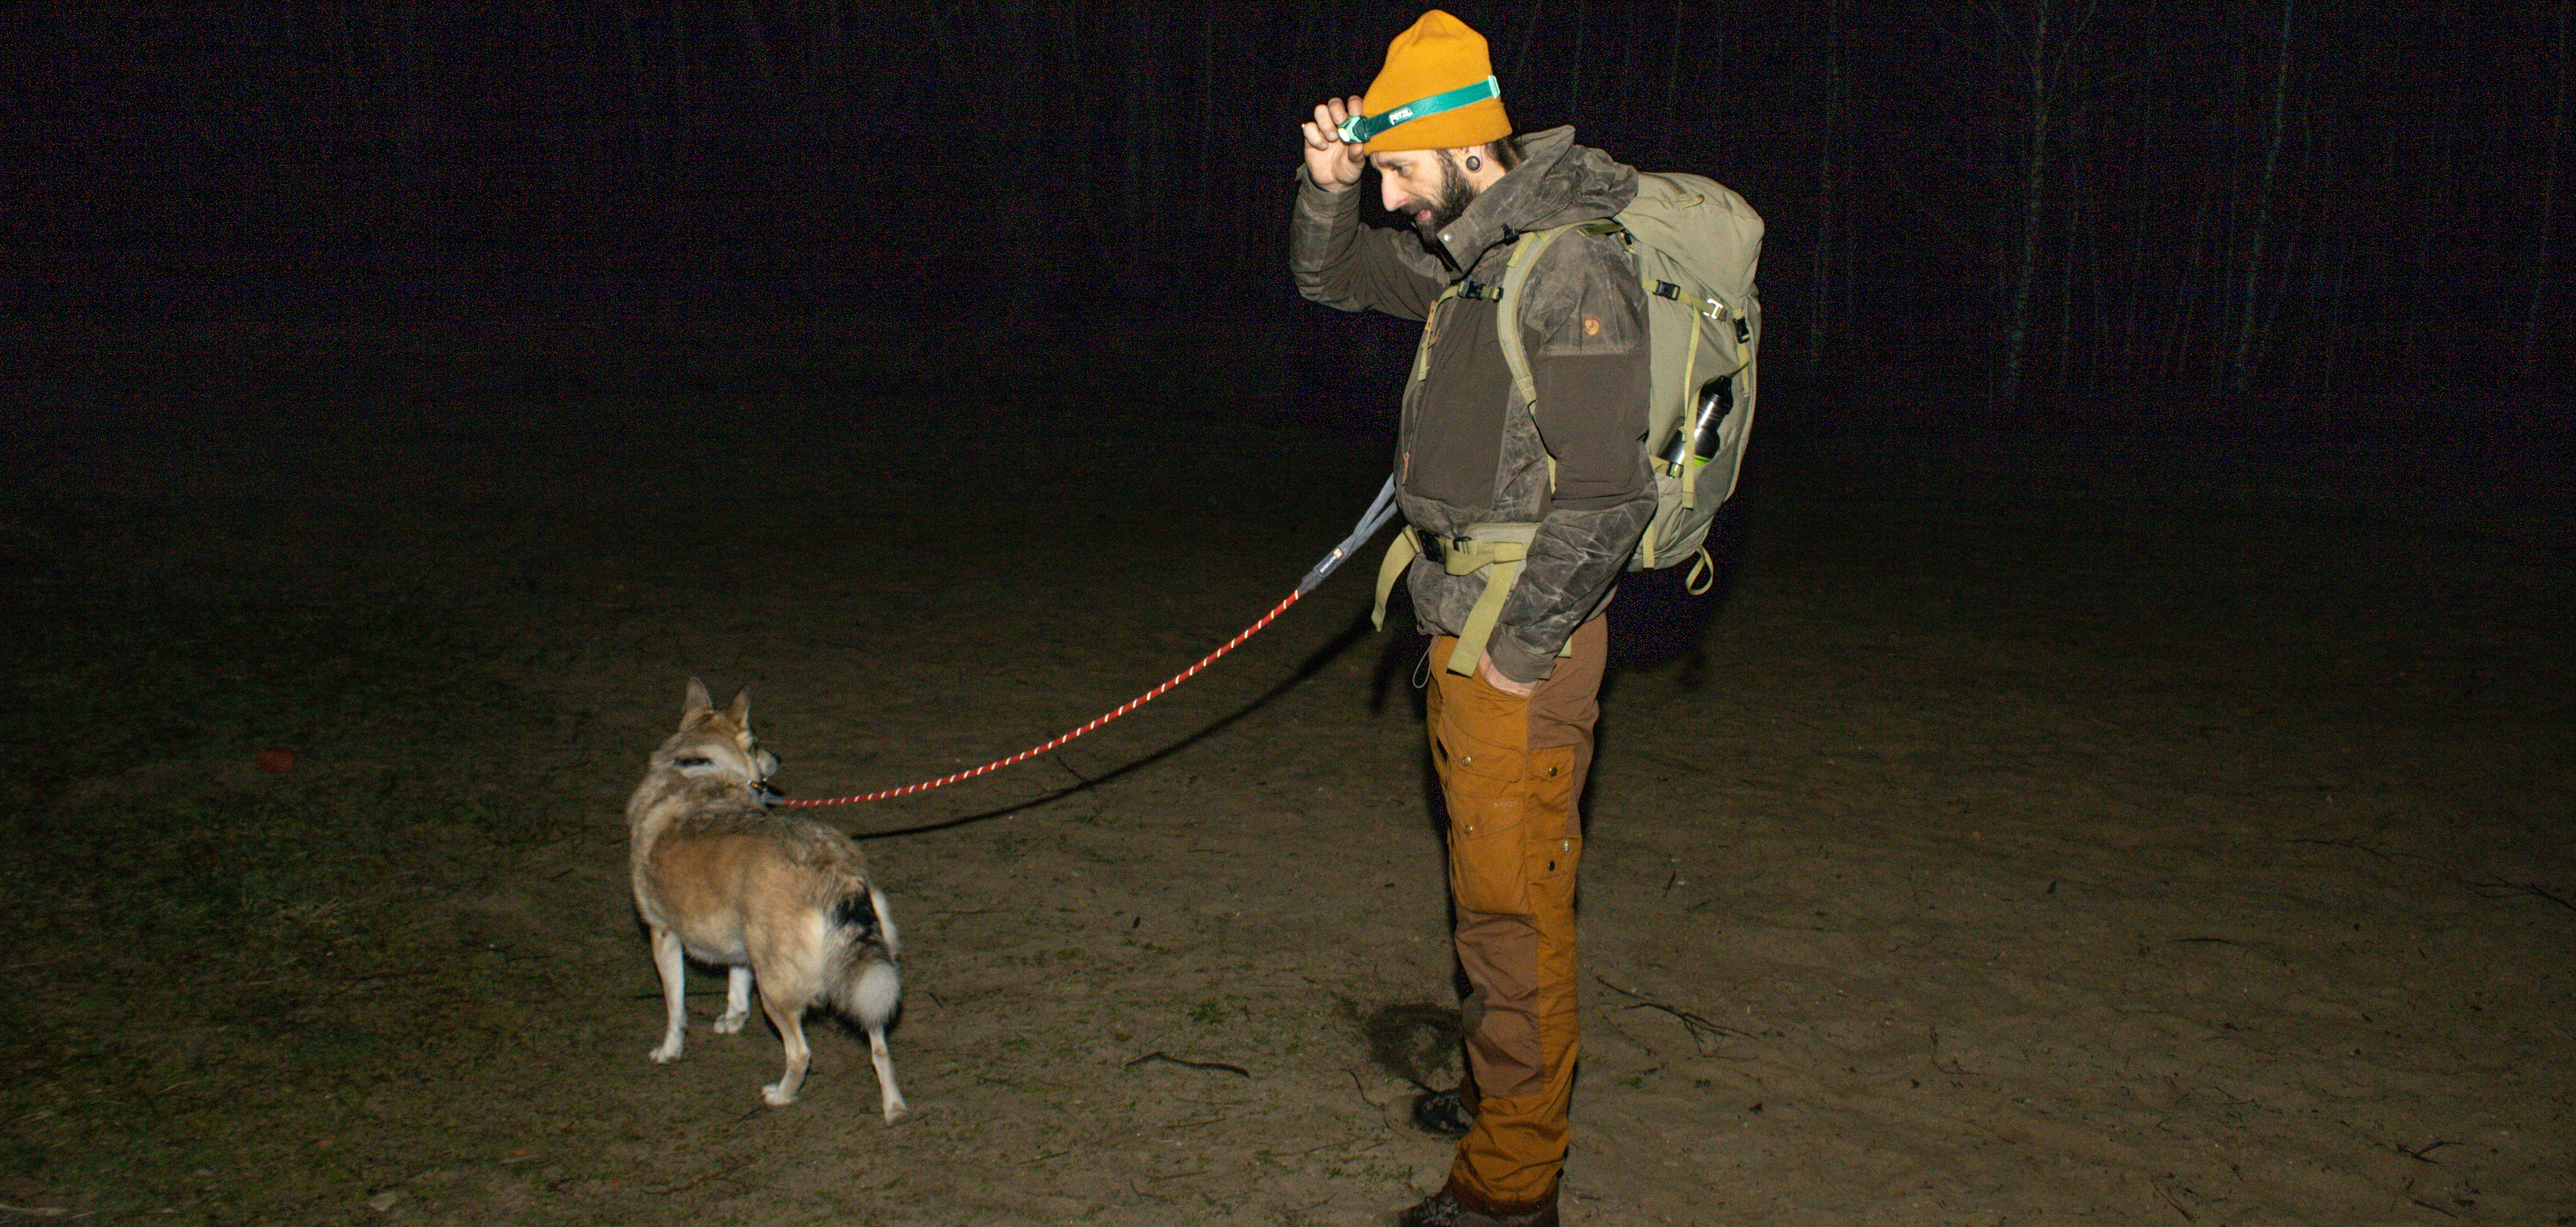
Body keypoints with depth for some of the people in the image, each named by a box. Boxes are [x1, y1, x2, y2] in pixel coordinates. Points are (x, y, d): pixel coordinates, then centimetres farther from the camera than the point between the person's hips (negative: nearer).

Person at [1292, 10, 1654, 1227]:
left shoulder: (1571, 269, -21)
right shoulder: (1468, 250, 9)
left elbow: (1603, 496, -24)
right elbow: (1333, 276, 25)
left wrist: (1522, 648, -17)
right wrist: (1328, 186, 4)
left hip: (1522, 638, -9)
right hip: (1465, 623, 9)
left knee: (1514, 900, -1)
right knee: (1489, 882, 21)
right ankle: (1504, 1083, 39)